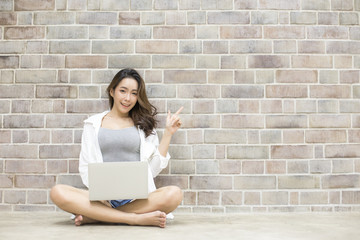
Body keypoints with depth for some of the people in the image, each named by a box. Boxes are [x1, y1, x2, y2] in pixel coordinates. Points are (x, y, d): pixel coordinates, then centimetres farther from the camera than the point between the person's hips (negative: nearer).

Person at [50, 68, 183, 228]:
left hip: (138, 198, 1)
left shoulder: (143, 124, 15)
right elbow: (85, 167, 10)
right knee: (58, 192, -28)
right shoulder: (93, 124, 14)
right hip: (102, 199, 0)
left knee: (174, 194, -30)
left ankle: (93, 216, -22)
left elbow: (154, 168, 10)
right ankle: (136, 218, -25)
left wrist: (168, 133, 5)